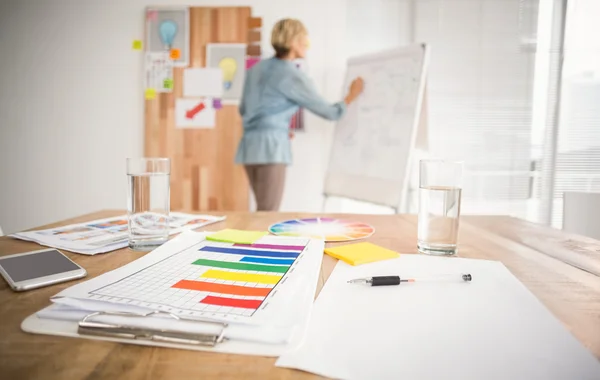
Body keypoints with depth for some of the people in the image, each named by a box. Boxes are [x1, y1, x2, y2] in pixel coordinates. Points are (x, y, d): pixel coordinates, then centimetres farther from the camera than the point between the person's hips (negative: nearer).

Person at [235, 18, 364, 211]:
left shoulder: (257, 68, 16)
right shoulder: (293, 75, -6)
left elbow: (243, 109, 24)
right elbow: (330, 112, 0)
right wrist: (352, 94, 17)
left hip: (250, 145, 8)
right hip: (270, 145, -8)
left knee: (264, 210, 16)